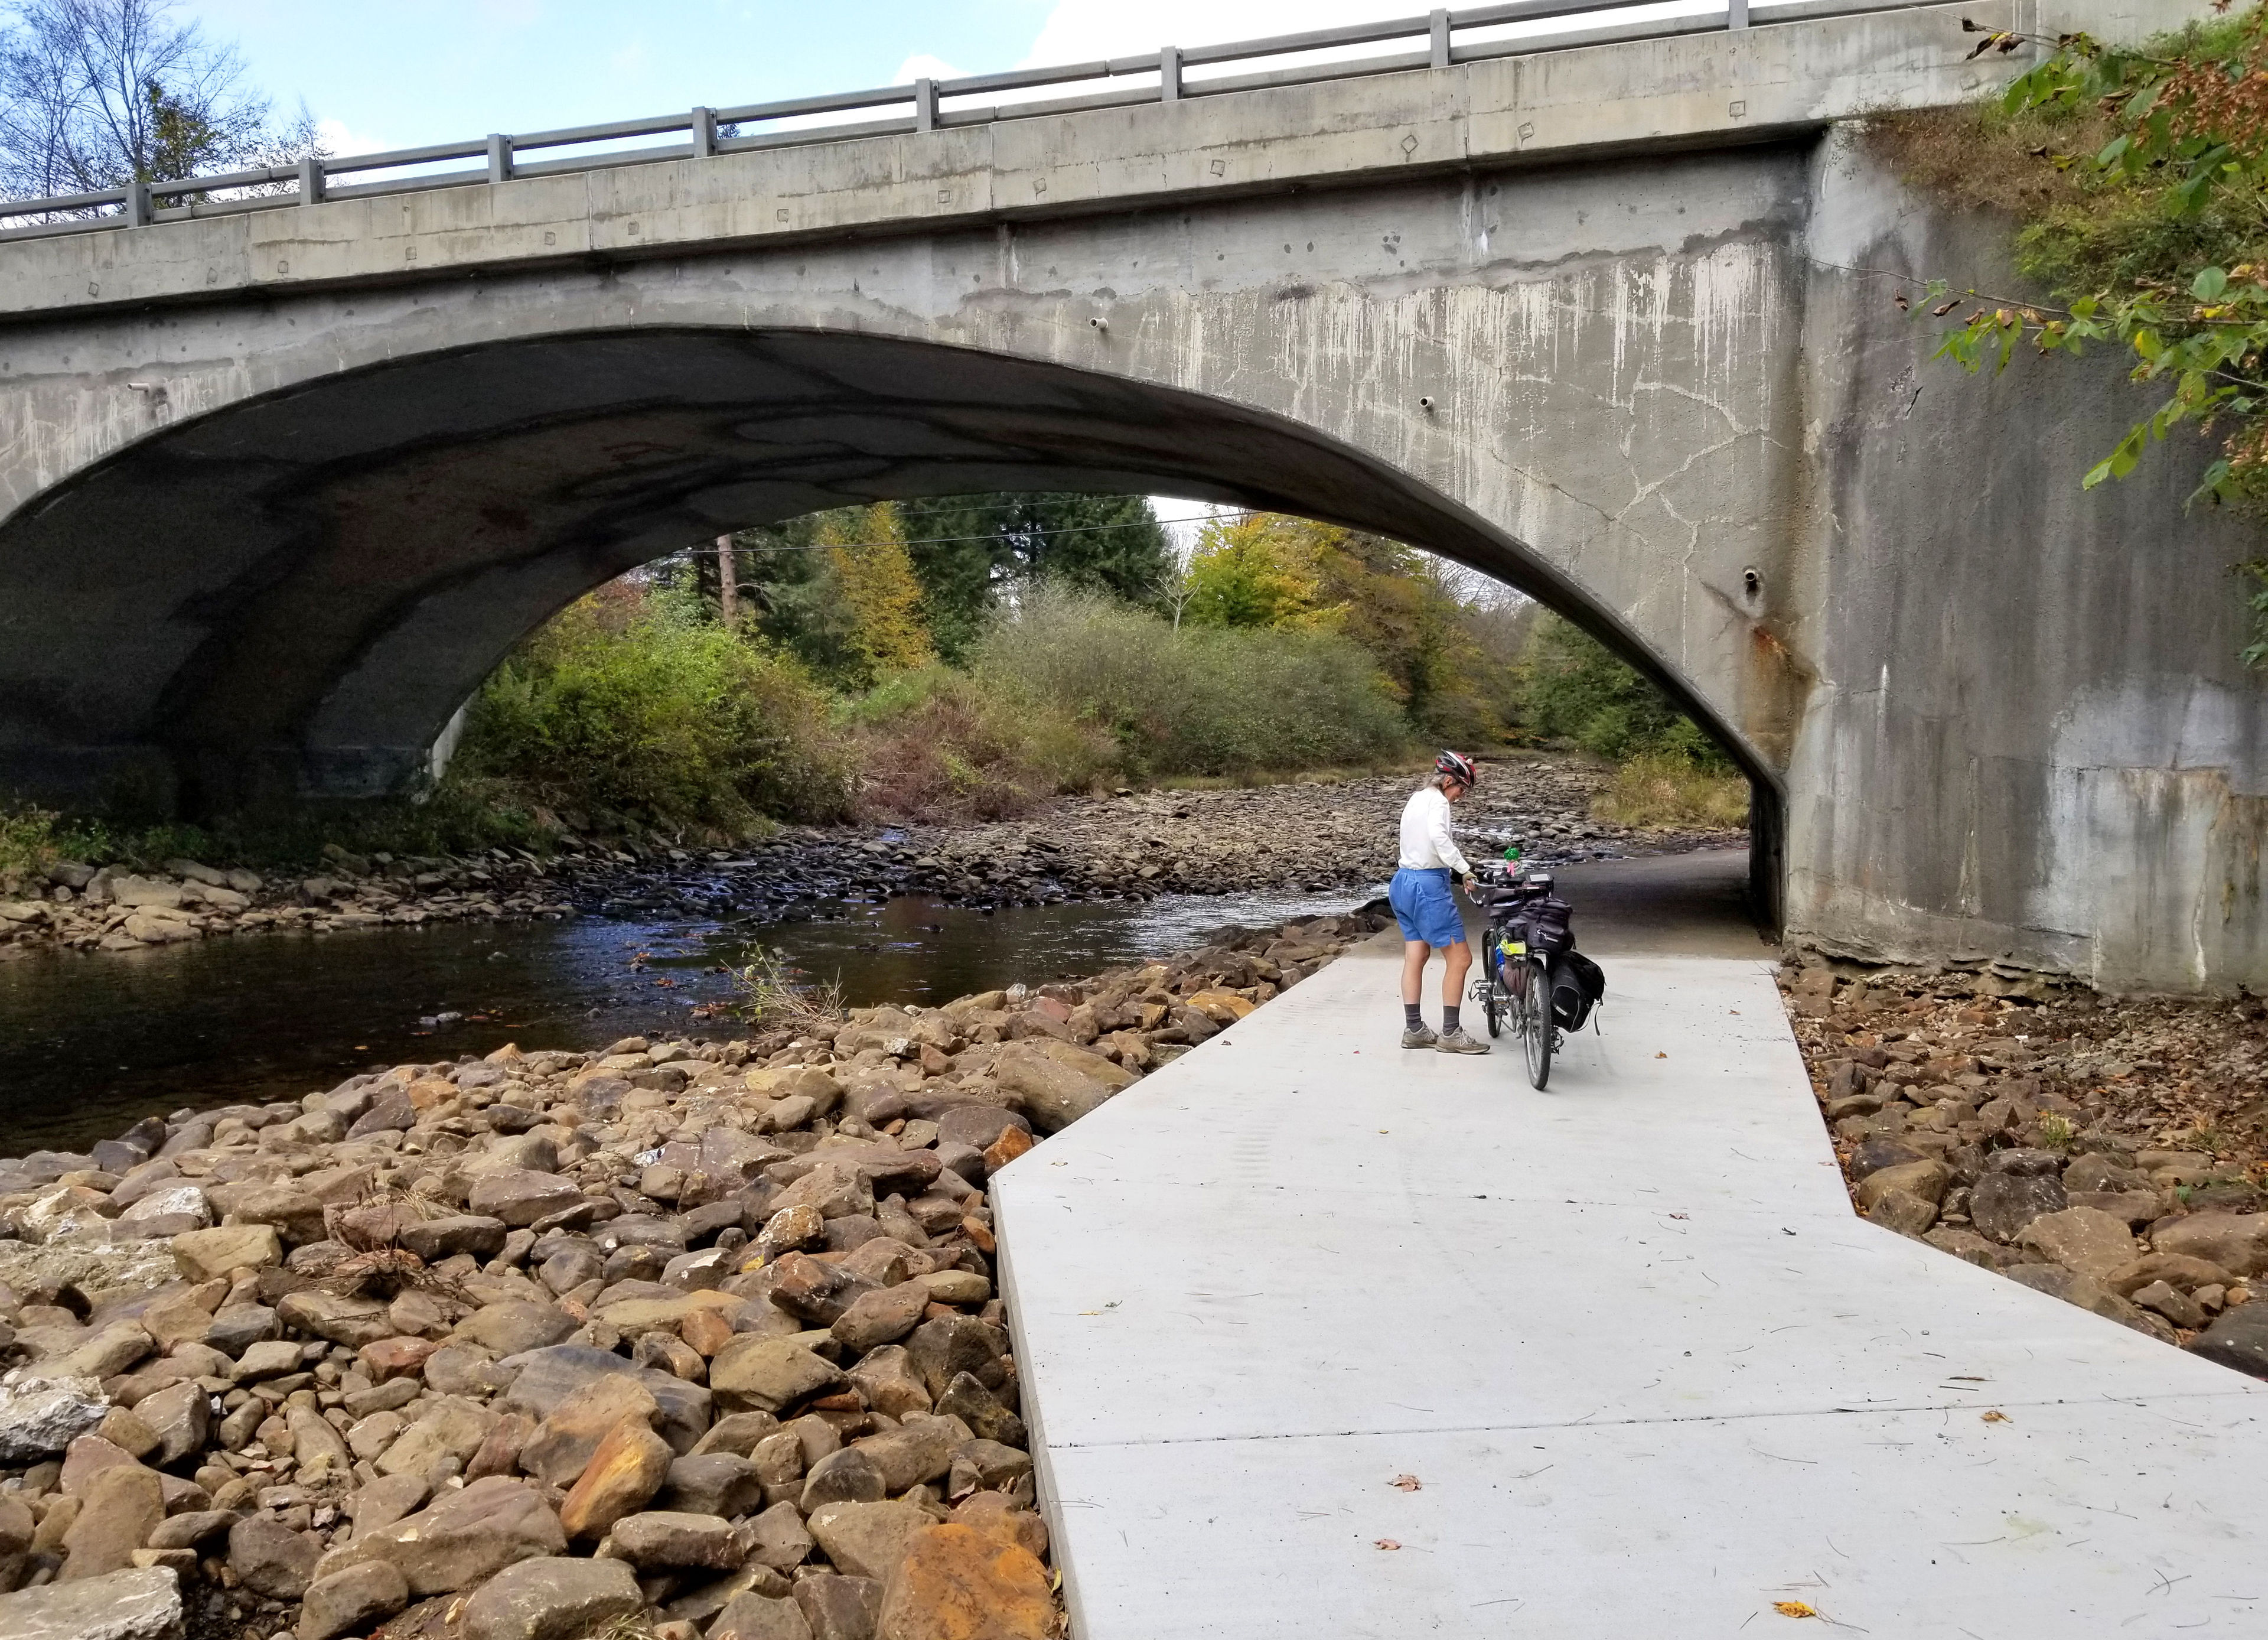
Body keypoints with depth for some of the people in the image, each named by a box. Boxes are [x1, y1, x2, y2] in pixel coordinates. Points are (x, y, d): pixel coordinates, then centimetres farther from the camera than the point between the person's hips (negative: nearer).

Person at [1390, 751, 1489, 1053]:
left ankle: (1413, 1029, 16)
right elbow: (1438, 835, -32)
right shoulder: (1437, 801, -13)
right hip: (1428, 886, -10)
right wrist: (1465, 871, -34)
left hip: (1403, 881, 10)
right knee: (1460, 959, -3)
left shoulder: (1416, 798, 15)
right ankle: (1450, 1034, 0)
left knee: (1415, 957, 13)